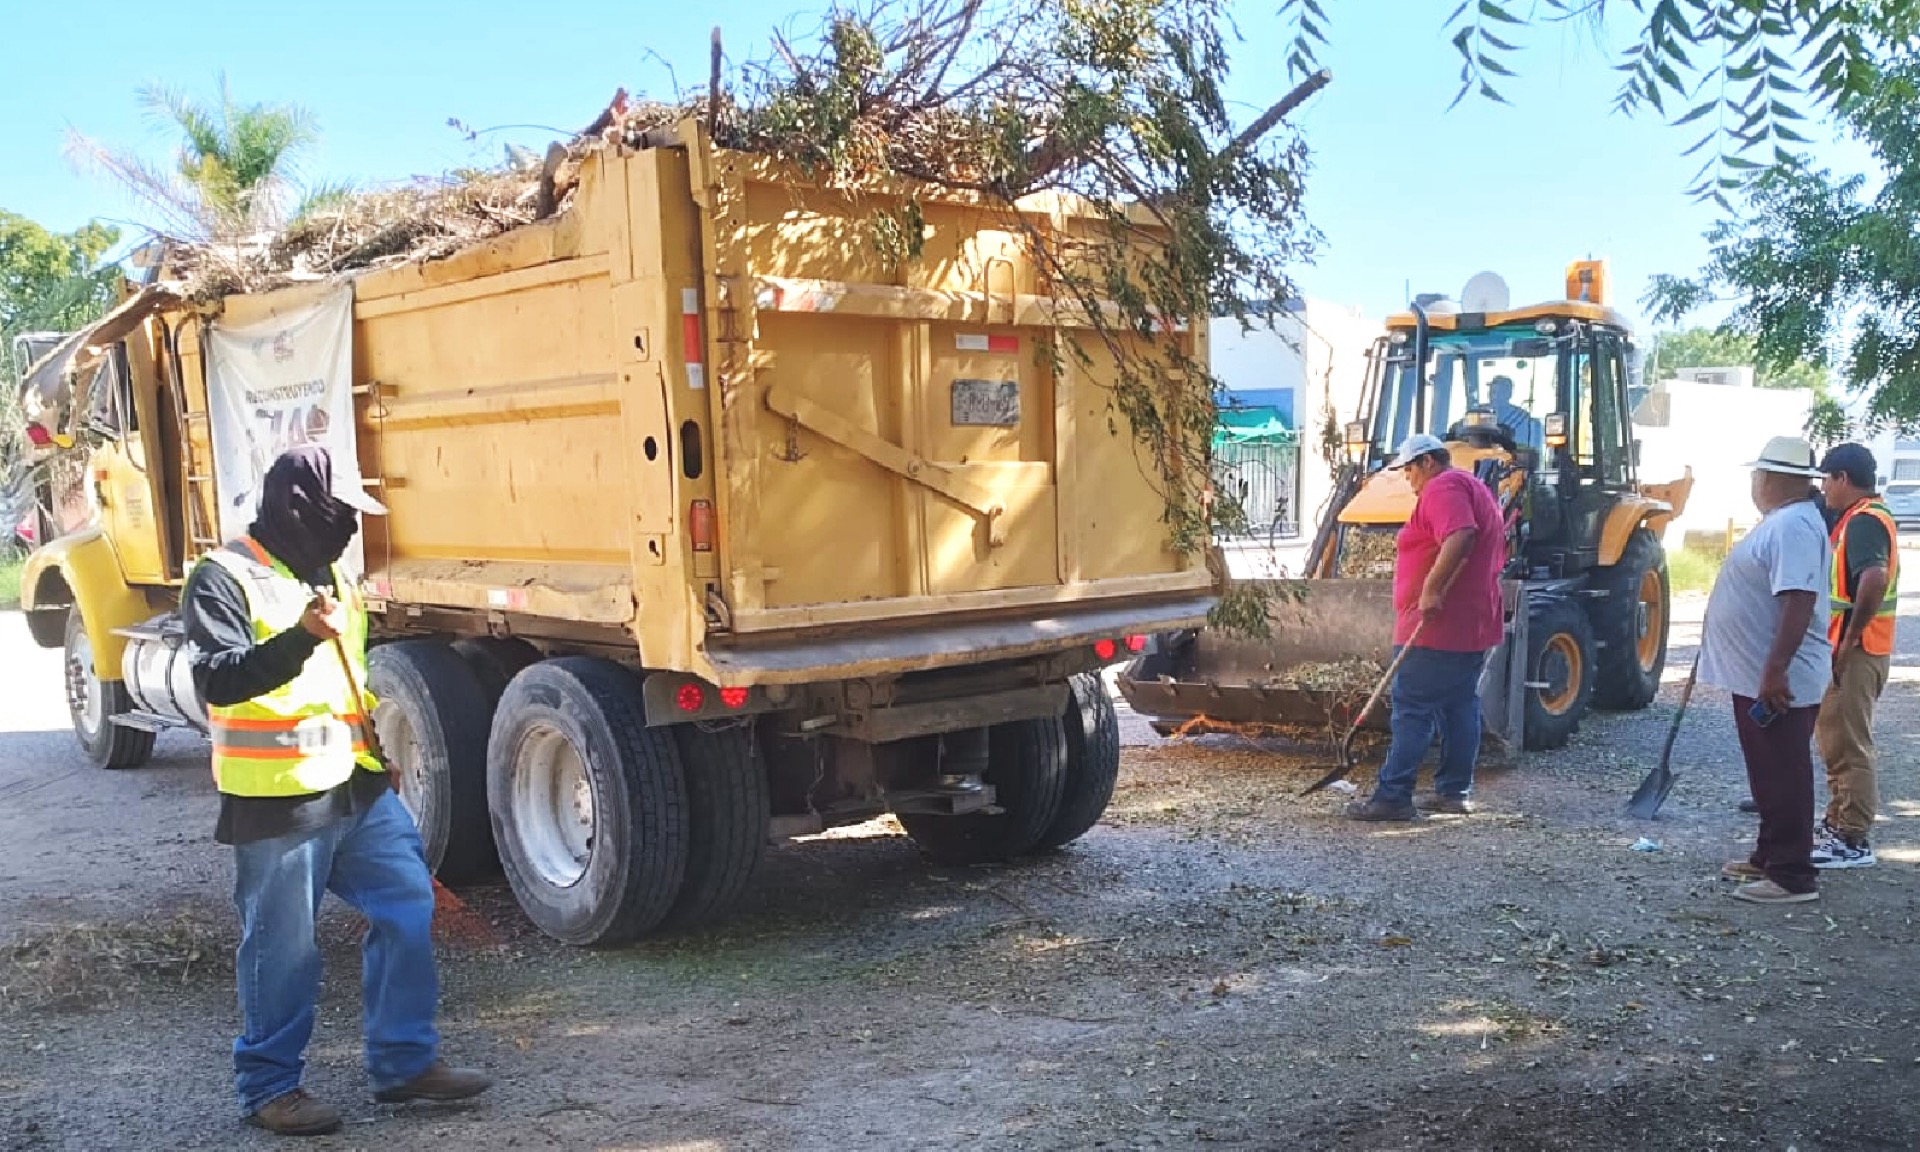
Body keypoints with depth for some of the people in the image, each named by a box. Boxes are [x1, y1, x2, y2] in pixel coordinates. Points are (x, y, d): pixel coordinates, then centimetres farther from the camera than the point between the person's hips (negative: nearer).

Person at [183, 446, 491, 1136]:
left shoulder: (324, 573, 16)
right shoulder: (224, 580, -10)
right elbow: (218, 678, -23)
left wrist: (373, 726, 24)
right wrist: (299, 638, -36)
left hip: (356, 787, 8)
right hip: (278, 799, -8)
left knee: (406, 906, 6)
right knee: (282, 947, 2)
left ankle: (404, 1062, 17)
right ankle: (268, 1086, 20)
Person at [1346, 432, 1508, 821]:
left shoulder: (1442, 488, -12)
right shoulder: (1477, 490, 21)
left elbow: (1460, 537, -31)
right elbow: (1496, 558, 26)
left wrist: (1432, 590, -31)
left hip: (1437, 627, -11)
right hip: (1476, 624, 11)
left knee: (1412, 709, -9)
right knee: (1461, 705, 13)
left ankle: (1393, 796, -8)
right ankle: (1454, 790, 17)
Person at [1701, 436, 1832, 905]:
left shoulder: (1794, 526, -20)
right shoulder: (1781, 521, 14)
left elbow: (1799, 601, -28)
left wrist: (1776, 671, -30)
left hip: (1778, 682, -10)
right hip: (1757, 677, 10)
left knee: (1784, 777, -3)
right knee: (1769, 775, 18)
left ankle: (1792, 876, 4)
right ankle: (1770, 857, 28)